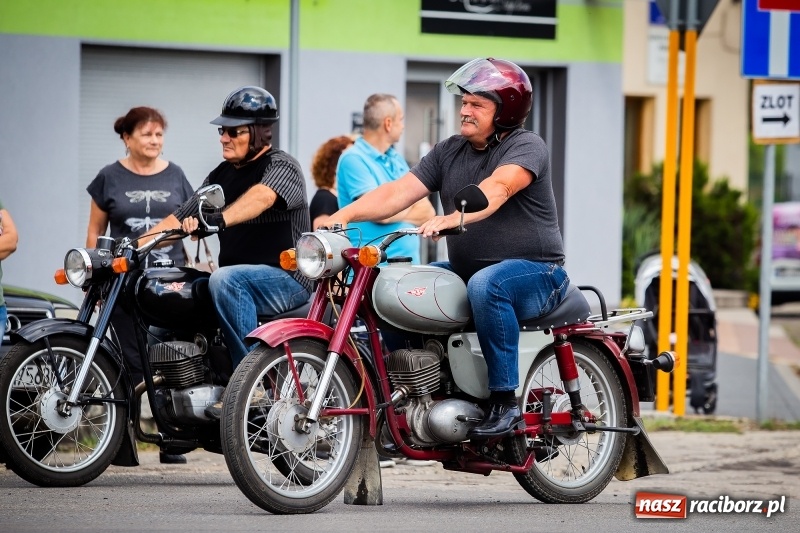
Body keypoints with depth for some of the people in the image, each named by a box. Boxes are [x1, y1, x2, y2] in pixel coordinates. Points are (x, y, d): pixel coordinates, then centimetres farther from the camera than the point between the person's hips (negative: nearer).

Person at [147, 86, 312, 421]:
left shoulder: (281, 166, -7)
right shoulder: (221, 176, 17)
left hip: (288, 279, -8)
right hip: (237, 279, 8)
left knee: (225, 280, -36)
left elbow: (260, 197, -30)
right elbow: (180, 220, 16)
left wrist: (218, 220, -48)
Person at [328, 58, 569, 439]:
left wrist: (452, 218, -48)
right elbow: (399, 192, 1)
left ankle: (504, 402, -33)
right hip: (466, 270, 7)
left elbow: (497, 187, -30)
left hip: (533, 270, -7)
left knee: (486, 285, -38)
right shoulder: (449, 152, 12)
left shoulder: (526, 146, -9)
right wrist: (343, 215, -14)